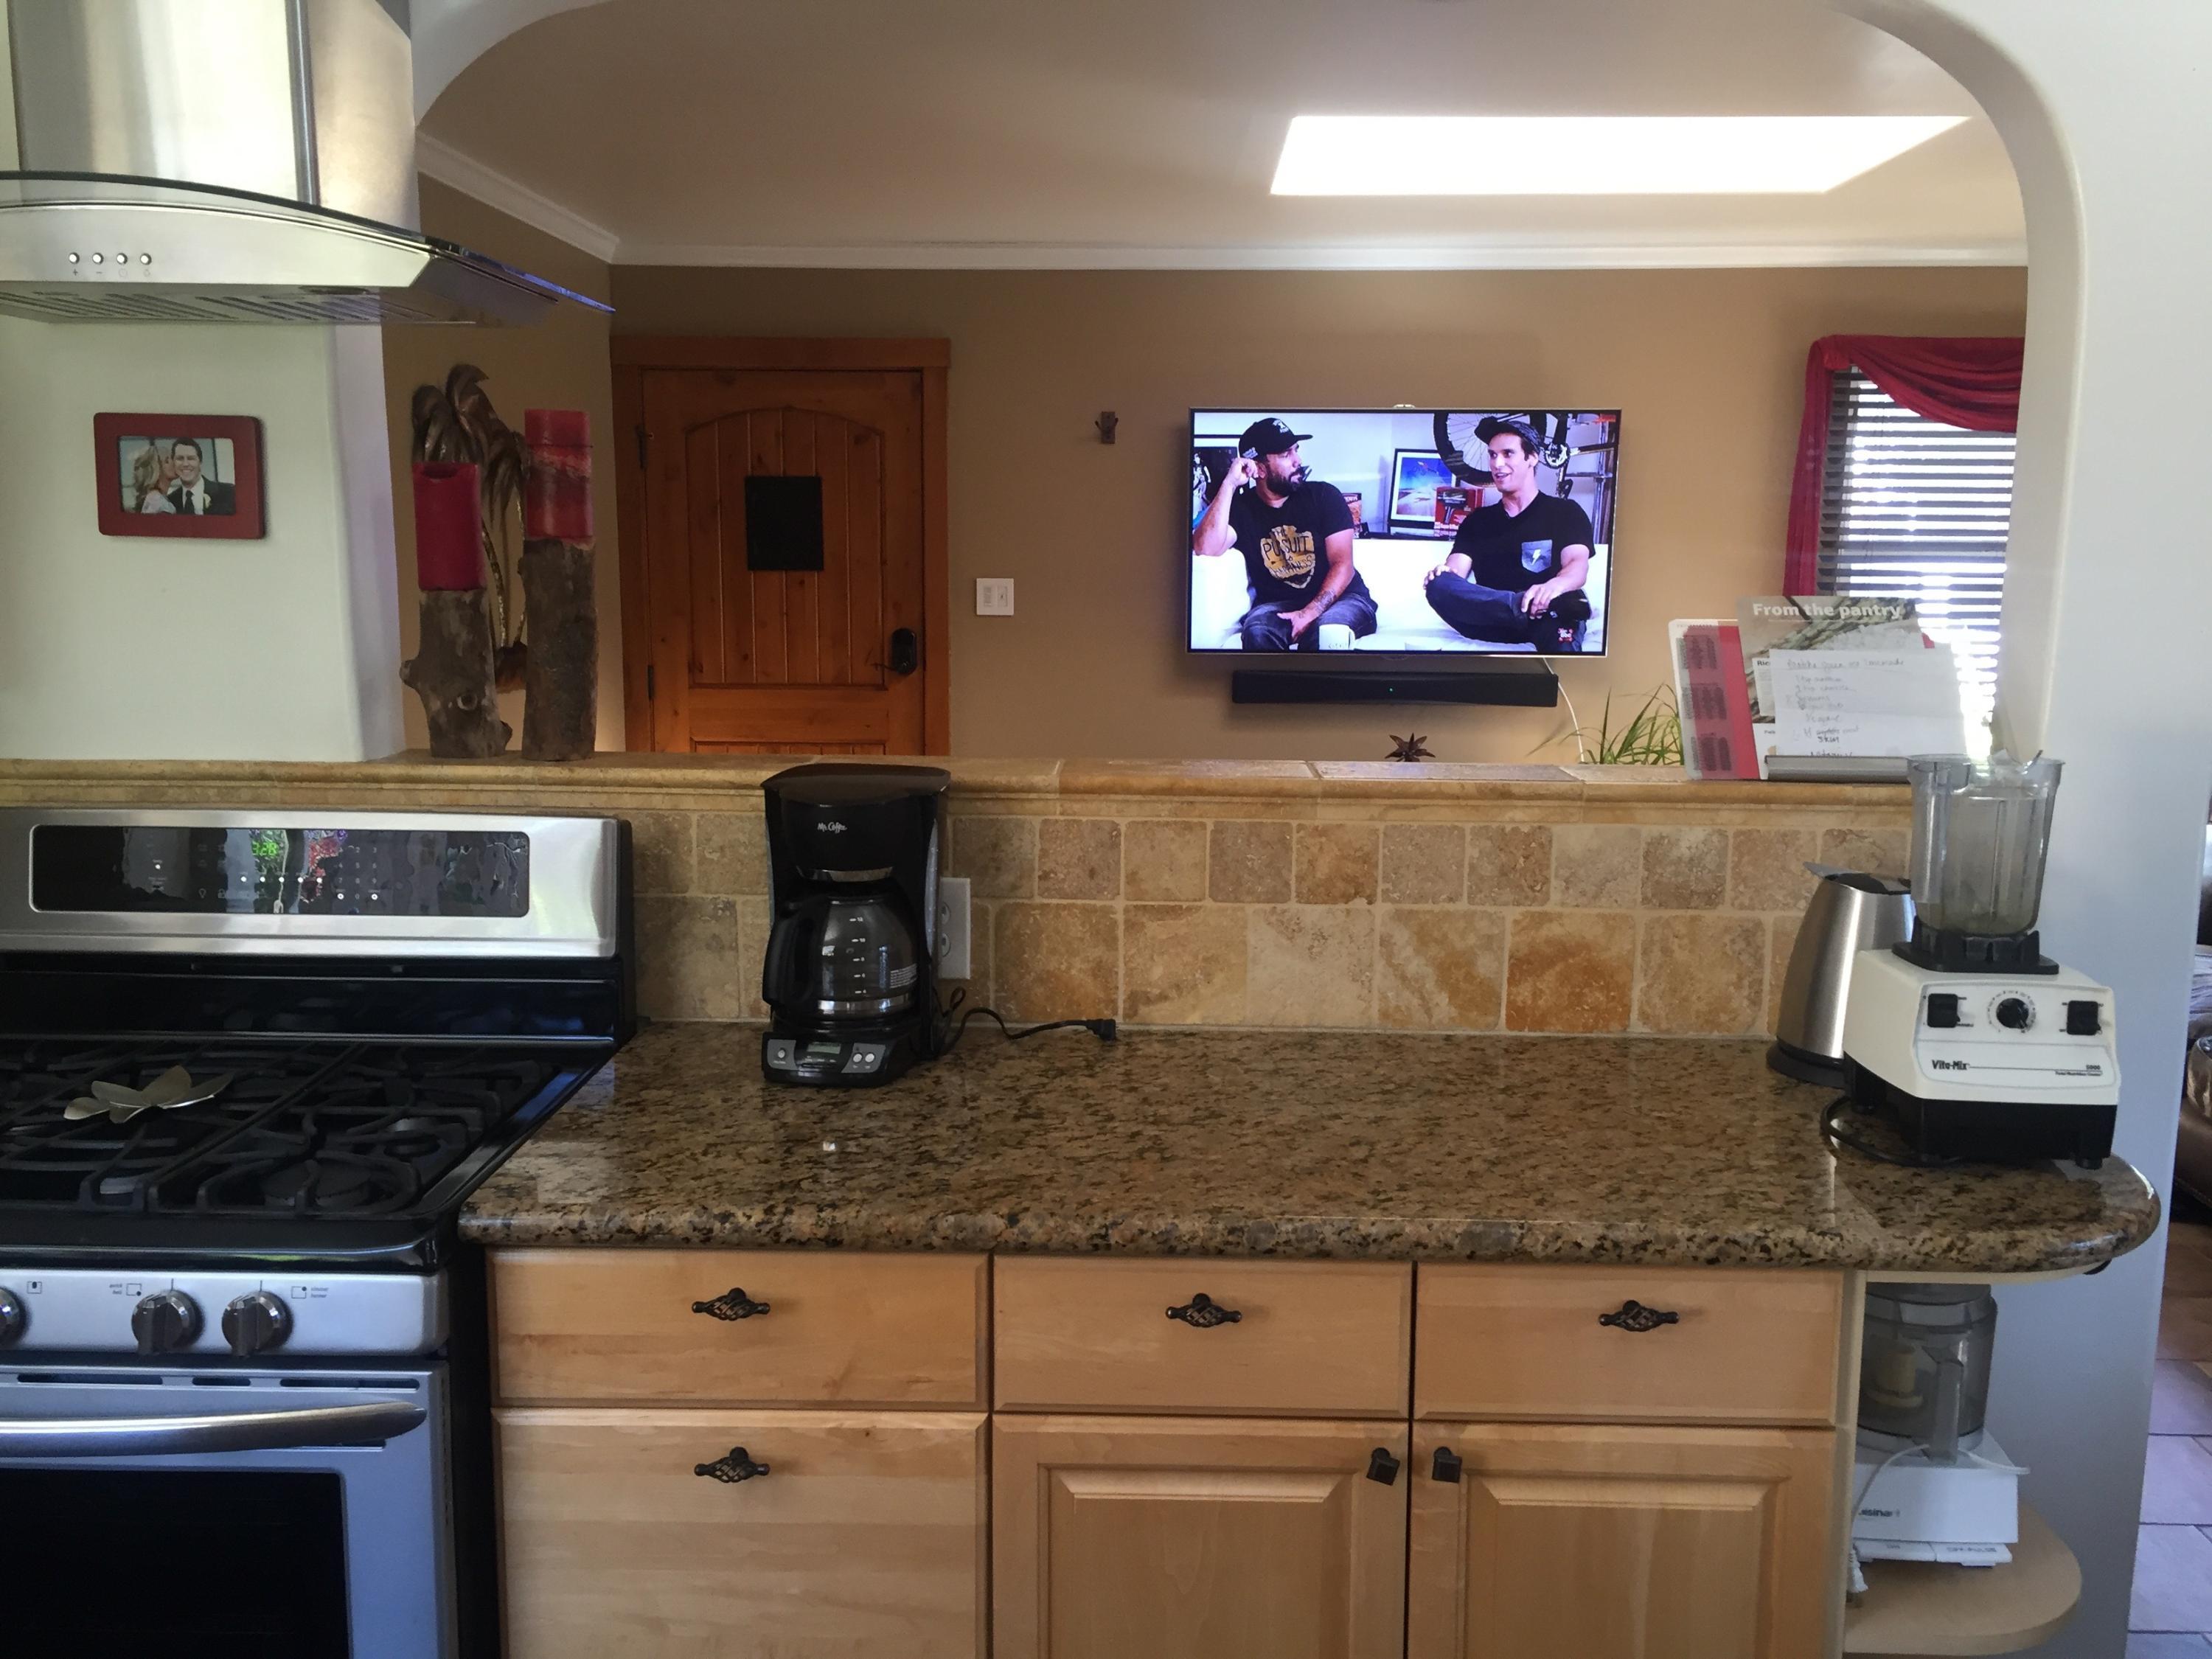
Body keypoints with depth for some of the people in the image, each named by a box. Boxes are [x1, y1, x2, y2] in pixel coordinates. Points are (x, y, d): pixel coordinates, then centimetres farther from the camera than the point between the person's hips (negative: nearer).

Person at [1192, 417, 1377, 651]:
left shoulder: (1324, 496, -1)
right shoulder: (1240, 508, 1)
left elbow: (1342, 565, -7)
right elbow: (1206, 550, -19)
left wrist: (1311, 612, -23)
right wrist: (1230, 484, -18)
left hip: (1340, 598, -1)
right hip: (1277, 605, 1)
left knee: (1326, 629, -37)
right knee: (1257, 631, -35)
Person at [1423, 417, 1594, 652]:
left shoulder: (1565, 512, 13)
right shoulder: (1477, 521, 24)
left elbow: (1578, 566, -6)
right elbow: (1456, 570, 9)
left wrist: (1551, 587, -32)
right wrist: (1443, 573, -20)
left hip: (1549, 616, -5)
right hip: (1491, 624, 5)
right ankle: (1530, 609, -43)